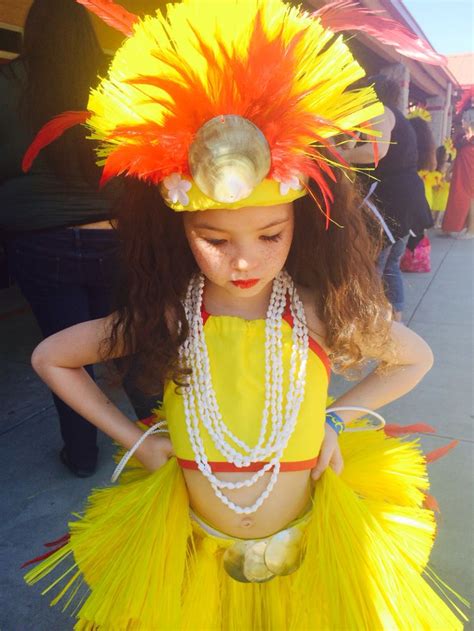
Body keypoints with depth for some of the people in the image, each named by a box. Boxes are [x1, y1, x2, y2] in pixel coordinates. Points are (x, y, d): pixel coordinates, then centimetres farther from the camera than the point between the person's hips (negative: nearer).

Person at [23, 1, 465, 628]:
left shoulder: (325, 311, -18)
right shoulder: (163, 315, -18)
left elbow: (417, 357, 2)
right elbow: (48, 358, -3)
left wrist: (336, 417, -8)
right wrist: (133, 437, -7)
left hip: (312, 552, 0)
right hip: (192, 555, 1)